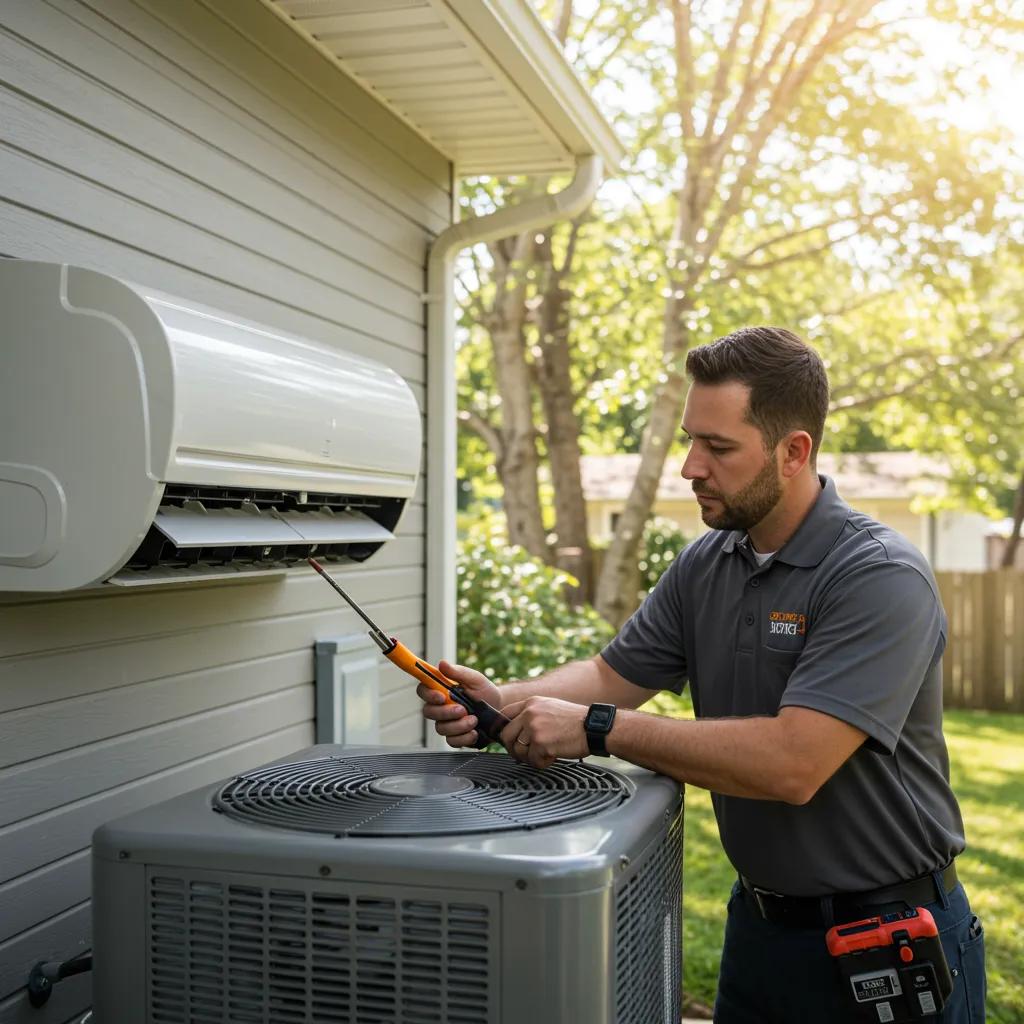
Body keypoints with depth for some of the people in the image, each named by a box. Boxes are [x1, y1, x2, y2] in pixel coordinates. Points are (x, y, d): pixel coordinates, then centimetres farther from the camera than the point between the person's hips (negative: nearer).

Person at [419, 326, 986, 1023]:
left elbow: (793, 764, -33)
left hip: (887, 938, -6)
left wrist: (597, 728, -30)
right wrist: (502, 702, -13)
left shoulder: (881, 577, -23)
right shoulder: (704, 565, 0)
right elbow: (615, 675, 6)